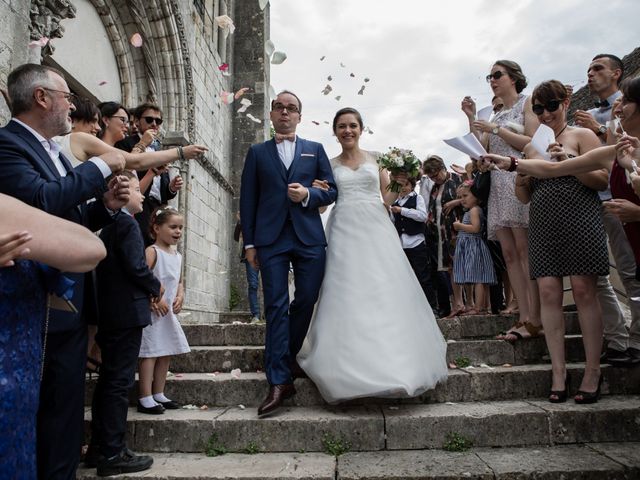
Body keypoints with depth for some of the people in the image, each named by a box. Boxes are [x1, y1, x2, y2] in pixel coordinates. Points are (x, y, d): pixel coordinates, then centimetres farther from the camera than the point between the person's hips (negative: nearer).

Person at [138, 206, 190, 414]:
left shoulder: (177, 256, 14)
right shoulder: (152, 252, -10)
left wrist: (180, 296, 1)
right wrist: (156, 299, -22)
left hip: (168, 311, 8)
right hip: (152, 311, -8)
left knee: (166, 352, 12)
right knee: (150, 352, -6)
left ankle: (158, 394, 23)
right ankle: (145, 398, 2)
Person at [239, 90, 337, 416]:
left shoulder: (315, 150, 15)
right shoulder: (257, 152, 13)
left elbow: (332, 191, 12)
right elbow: (247, 200, 9)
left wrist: (308, 194, -9)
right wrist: (249, 243, 2)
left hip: (310, 238, 2)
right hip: (271, 239, -1)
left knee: (306, 301, 4)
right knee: (276, 306, -4)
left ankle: (284, 357, 27)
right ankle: (280, 380, -1)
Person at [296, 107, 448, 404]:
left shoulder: (375, 158, 13)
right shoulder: (330, 165, 14)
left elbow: (387, 199, 12)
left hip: (376, 227, 0)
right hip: (344, 231, 0)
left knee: (386, 294, -5)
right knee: (347, 295, -7)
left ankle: (393, 358, 6)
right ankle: (352, 364, 0)